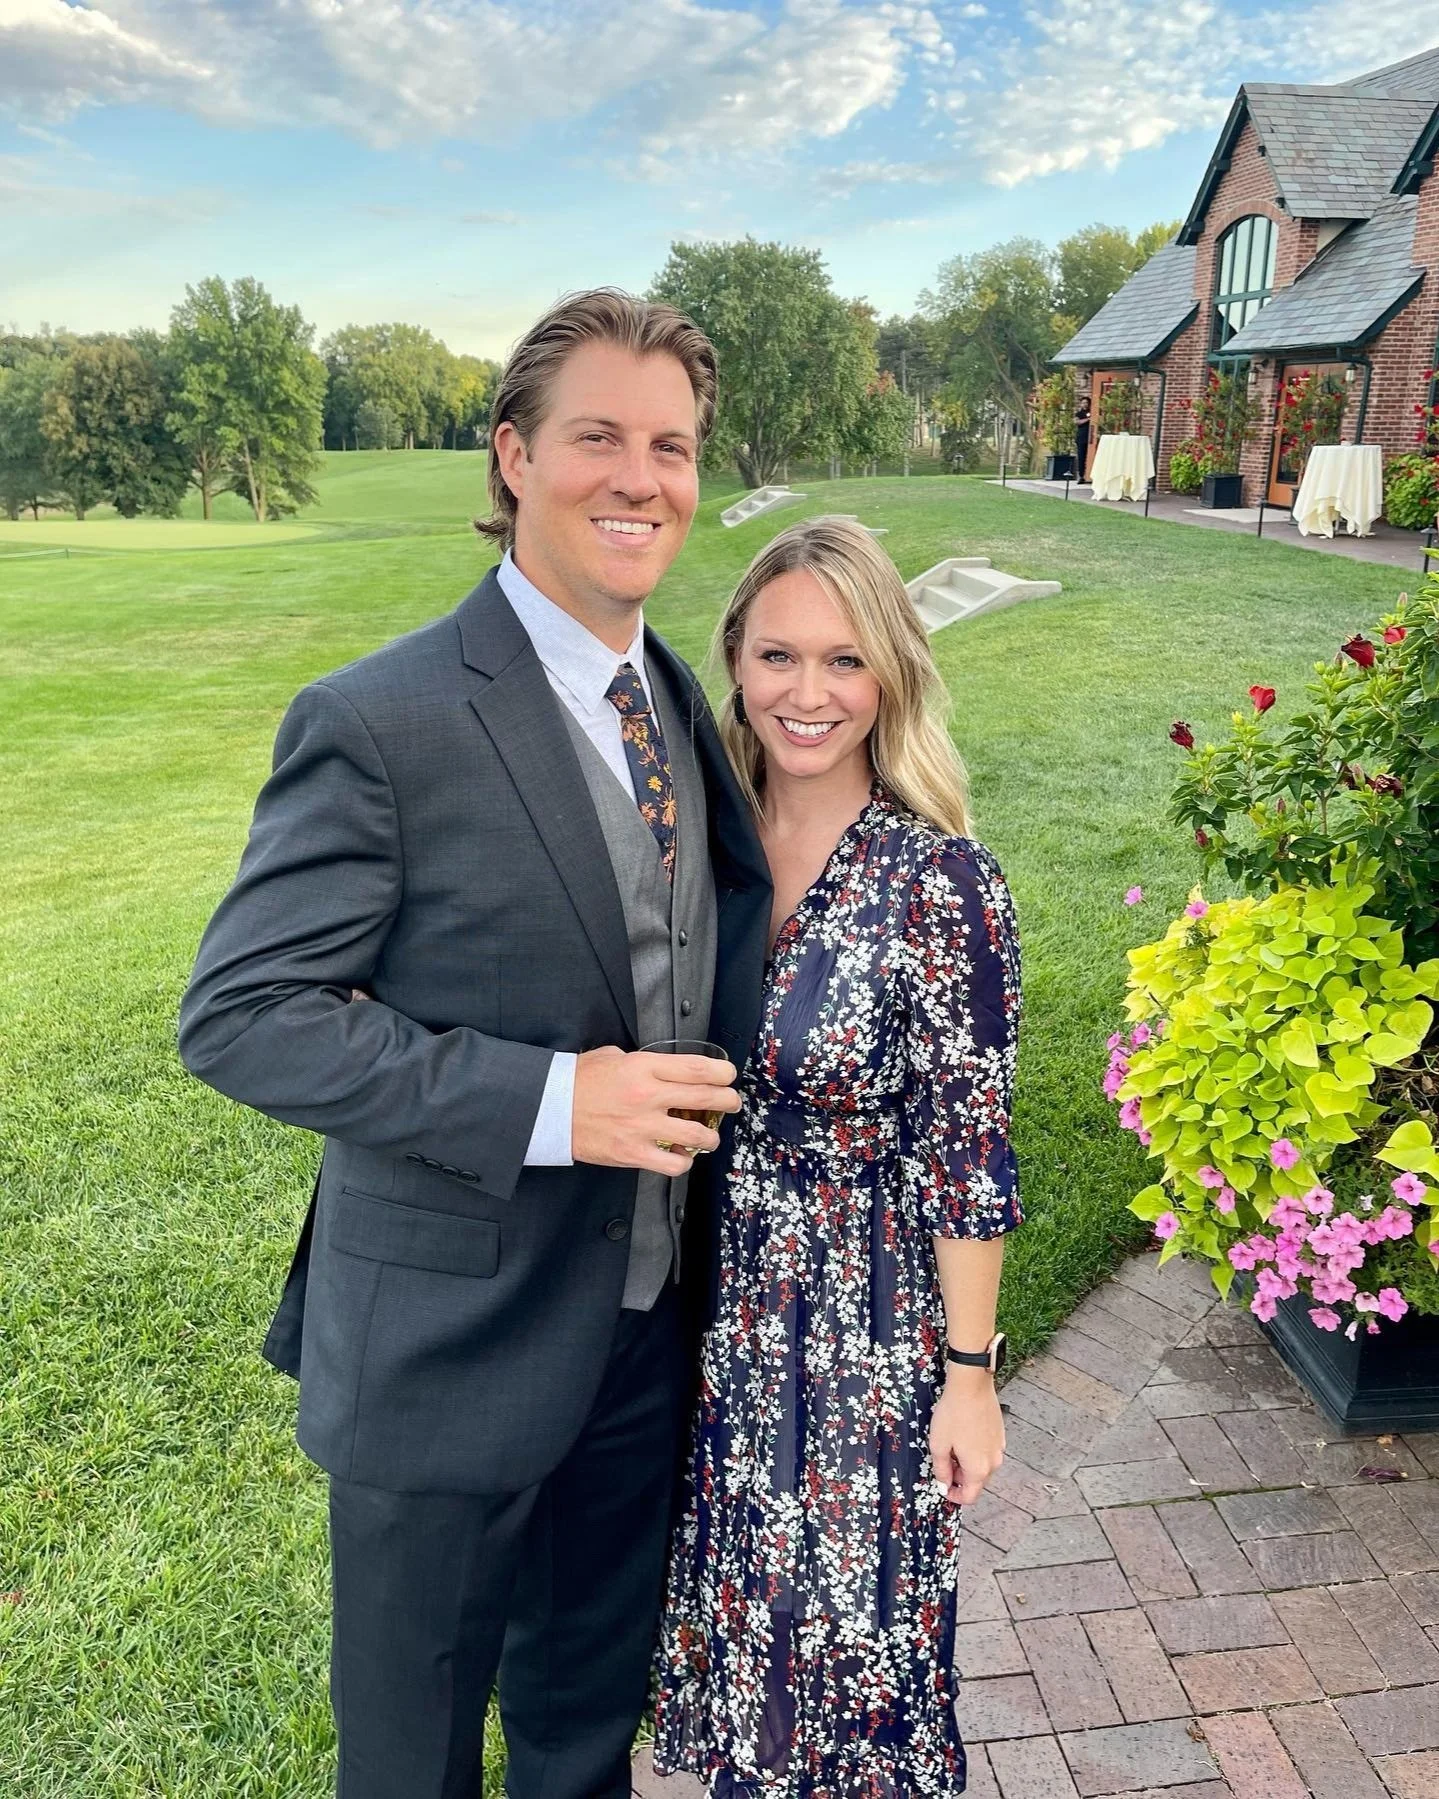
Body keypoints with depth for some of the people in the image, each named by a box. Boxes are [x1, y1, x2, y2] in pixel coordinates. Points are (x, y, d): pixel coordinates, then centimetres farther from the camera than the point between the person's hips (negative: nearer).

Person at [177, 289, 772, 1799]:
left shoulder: (680, 702, 3)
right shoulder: (379, 723, -19)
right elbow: (239, 1017, -20)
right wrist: (544, 1102, -27)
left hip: (647, 1332, 6)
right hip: (450, 1344, -5)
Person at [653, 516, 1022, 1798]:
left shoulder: (943, 883, -20)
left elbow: (966, 1149, -14)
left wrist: (968, 1373, -9)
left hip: (862, 1322, -4)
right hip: (710, 1307, 5)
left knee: (846, 1618, 17)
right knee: (731, 1593, 25)